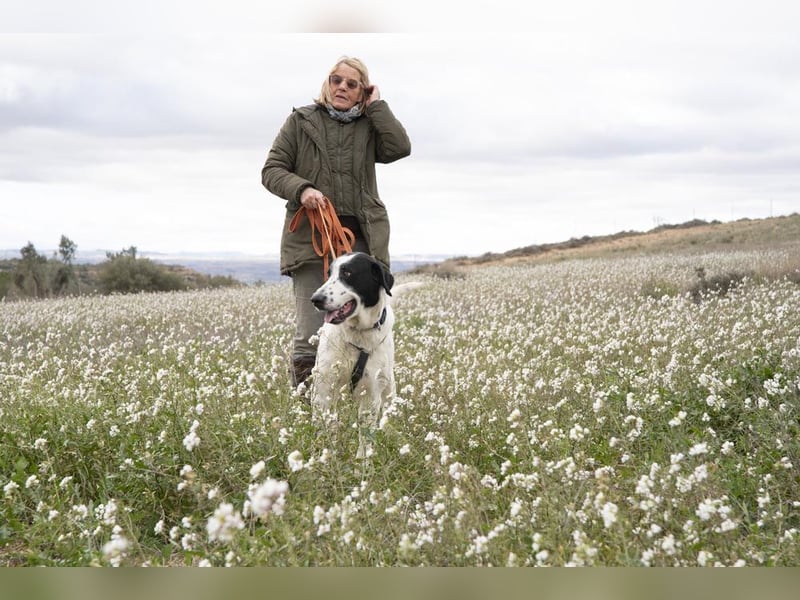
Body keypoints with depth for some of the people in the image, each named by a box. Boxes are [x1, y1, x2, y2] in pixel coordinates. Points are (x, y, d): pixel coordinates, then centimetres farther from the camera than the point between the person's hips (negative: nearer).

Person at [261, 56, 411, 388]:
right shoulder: (300, 120, 10)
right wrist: (302, 189, -13)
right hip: (310, 236, -2)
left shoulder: (369, 126, 14)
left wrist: (376, 106, 2)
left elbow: (400, 147, -5)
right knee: (309, 335, -8)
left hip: (360, 239, 2)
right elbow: (272, 170, 6)